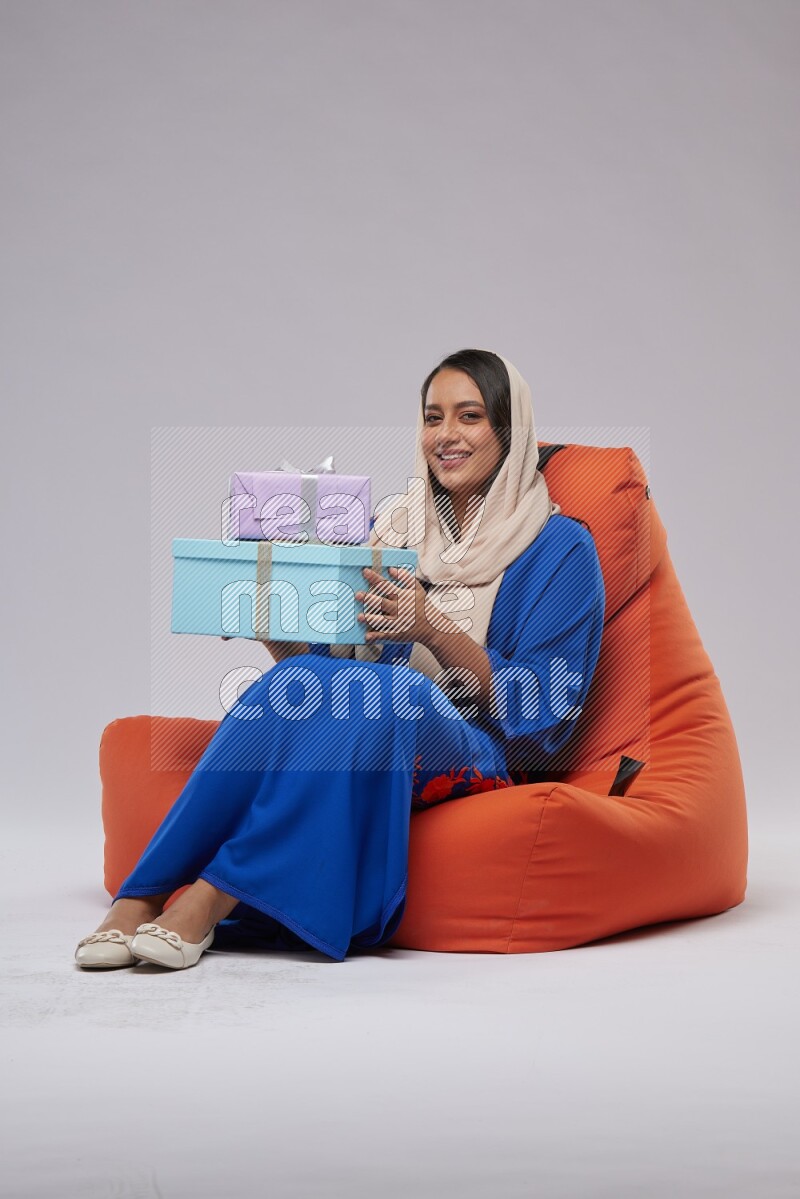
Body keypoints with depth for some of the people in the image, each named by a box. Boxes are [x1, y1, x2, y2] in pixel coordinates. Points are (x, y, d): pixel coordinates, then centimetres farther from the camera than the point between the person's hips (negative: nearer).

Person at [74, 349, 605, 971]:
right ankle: (141, 898, -36)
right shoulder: (391, 527, 18)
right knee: (301, 684, -31)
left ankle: (212, 896, -36)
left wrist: (434, 629, -20)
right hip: (371, 737, 4)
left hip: (477, 757, -4)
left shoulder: (559, 546, 2)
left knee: (373, 693, -36)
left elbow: (541, 714, -7)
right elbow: (329, 657, 14)